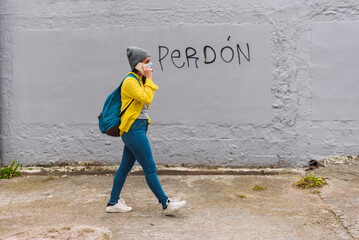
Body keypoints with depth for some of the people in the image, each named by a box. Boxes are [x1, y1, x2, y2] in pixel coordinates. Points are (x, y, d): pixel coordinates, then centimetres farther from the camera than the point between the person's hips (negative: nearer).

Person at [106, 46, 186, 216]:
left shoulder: (139, 80, 16)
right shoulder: (130, 81, -13)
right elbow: (146, 98, -23)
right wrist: (149, 79, -15)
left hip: (139, 127, 10)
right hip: (133, 128, -10)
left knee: (125, 167, 13)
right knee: (150, 168, -5)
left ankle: (113, 203, 22)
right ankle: (166, 204, 1)